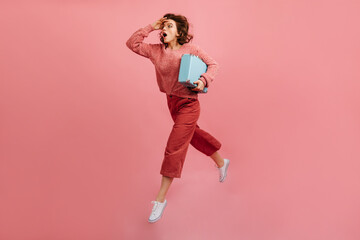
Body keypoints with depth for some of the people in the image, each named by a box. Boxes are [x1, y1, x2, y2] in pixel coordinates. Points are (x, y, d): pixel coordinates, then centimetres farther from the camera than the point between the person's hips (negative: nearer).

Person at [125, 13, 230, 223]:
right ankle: (221, 162, 50)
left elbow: (213, 64, -6)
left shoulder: (191, 49, -12)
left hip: (188, 104, -6)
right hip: (172, 102, 7)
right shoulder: (156, 51, 0)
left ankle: (161, 199, 3)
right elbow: (132, 43, 0)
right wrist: (151, 27, -6)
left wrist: (204, 81, -24)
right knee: (195, 135, 24)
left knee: (174, 149, -6)